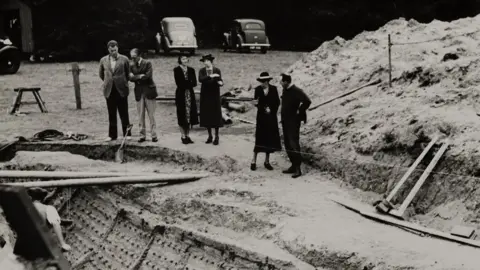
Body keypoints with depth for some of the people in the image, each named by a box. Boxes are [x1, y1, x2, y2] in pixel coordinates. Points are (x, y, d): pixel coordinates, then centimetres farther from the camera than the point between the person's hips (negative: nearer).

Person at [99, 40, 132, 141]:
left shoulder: (124, 59, -3)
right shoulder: (103, 60, 4)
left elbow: (128, 73, 8)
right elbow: (101, 74, 18)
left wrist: (123, 83, 9)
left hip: (121, 90, -2)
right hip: (109, 91, 2)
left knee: (124, 114, 2)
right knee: (111, 114, 7)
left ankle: (127, 134, 9)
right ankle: (112, 135, 12)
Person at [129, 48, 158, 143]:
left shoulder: (147, 63, -2)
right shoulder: (132, 66, 11)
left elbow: (147, 76, -13)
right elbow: (131, 78, 0)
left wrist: (136, 77, -7)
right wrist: (140, 76, -15)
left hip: (149, 91, -3)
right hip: (139, 93, 4)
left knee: (151, 115, -1)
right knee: (141, 116, 3)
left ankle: (154, 135, 3)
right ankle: (142, 136, 8)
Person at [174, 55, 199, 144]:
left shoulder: (191, 70, 9)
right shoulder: (177, 70, -2)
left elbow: (194, 83, 0)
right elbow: (179, 83, -12)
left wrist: (185, 84, -13)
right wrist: (189, 83, -10)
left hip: (190, 94, 4)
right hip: (181, 94, -4)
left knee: (189, 114, 4)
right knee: (182, 115, -1)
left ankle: (188, 136, 12)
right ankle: (183, 136, 5)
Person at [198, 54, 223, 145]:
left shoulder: (217, 70, -5)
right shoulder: (202, 71, -1)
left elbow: (220, 81, -13)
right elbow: (200, 79, -19)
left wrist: (220, 83, -35)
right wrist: (210, 76, -31)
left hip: (214, 95, -2)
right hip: (205, 96, 2)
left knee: (216, 115, -2)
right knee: (206, 115, 5)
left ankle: (216, 137, 7)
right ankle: (209, 136, 17)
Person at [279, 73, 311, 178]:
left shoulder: (296, 91, -18)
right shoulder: (285, 90, 8)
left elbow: (307, 101, -27)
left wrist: (299, 111, -16)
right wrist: (283, 111, 12)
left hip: (293, 121, -9)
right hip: (285, 121, 9)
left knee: (294, 144, -8)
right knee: (287, 144, 11)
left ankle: (298, 168, -2)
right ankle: (293, 166, 19)